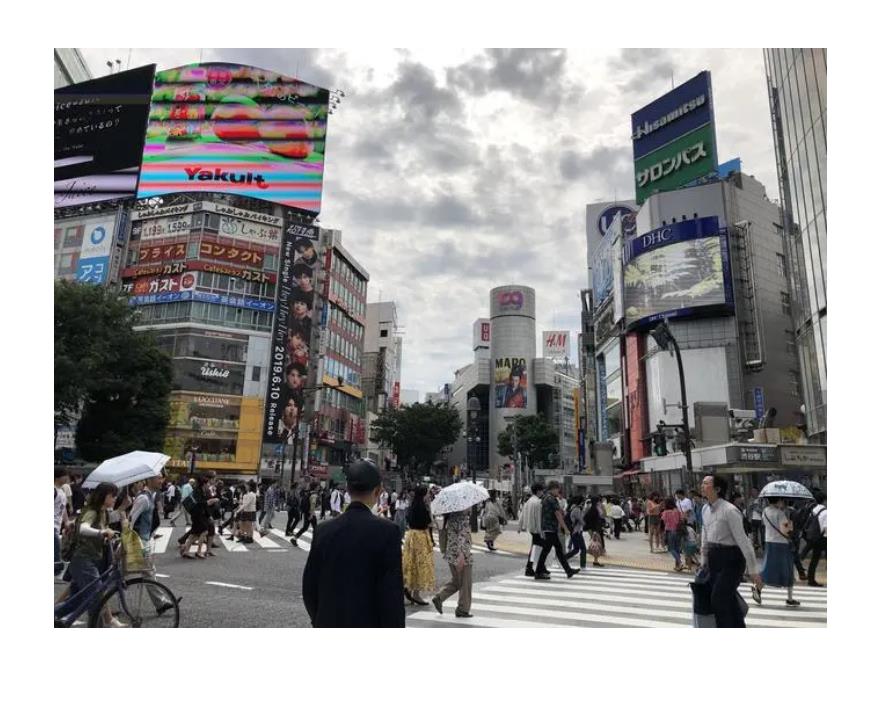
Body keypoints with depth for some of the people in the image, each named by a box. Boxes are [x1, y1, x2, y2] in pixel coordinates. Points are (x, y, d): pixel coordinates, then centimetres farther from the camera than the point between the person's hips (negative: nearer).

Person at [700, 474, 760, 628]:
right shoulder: (705, 509, 6)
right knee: (728, 600, 15)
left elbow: (742, 539, -19)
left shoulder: (729, 511, -19)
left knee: (718, 599, -7)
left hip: (731, 558, -8)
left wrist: (752, 569, -18)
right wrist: (703, 561, 19)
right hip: (714, 557, 8)